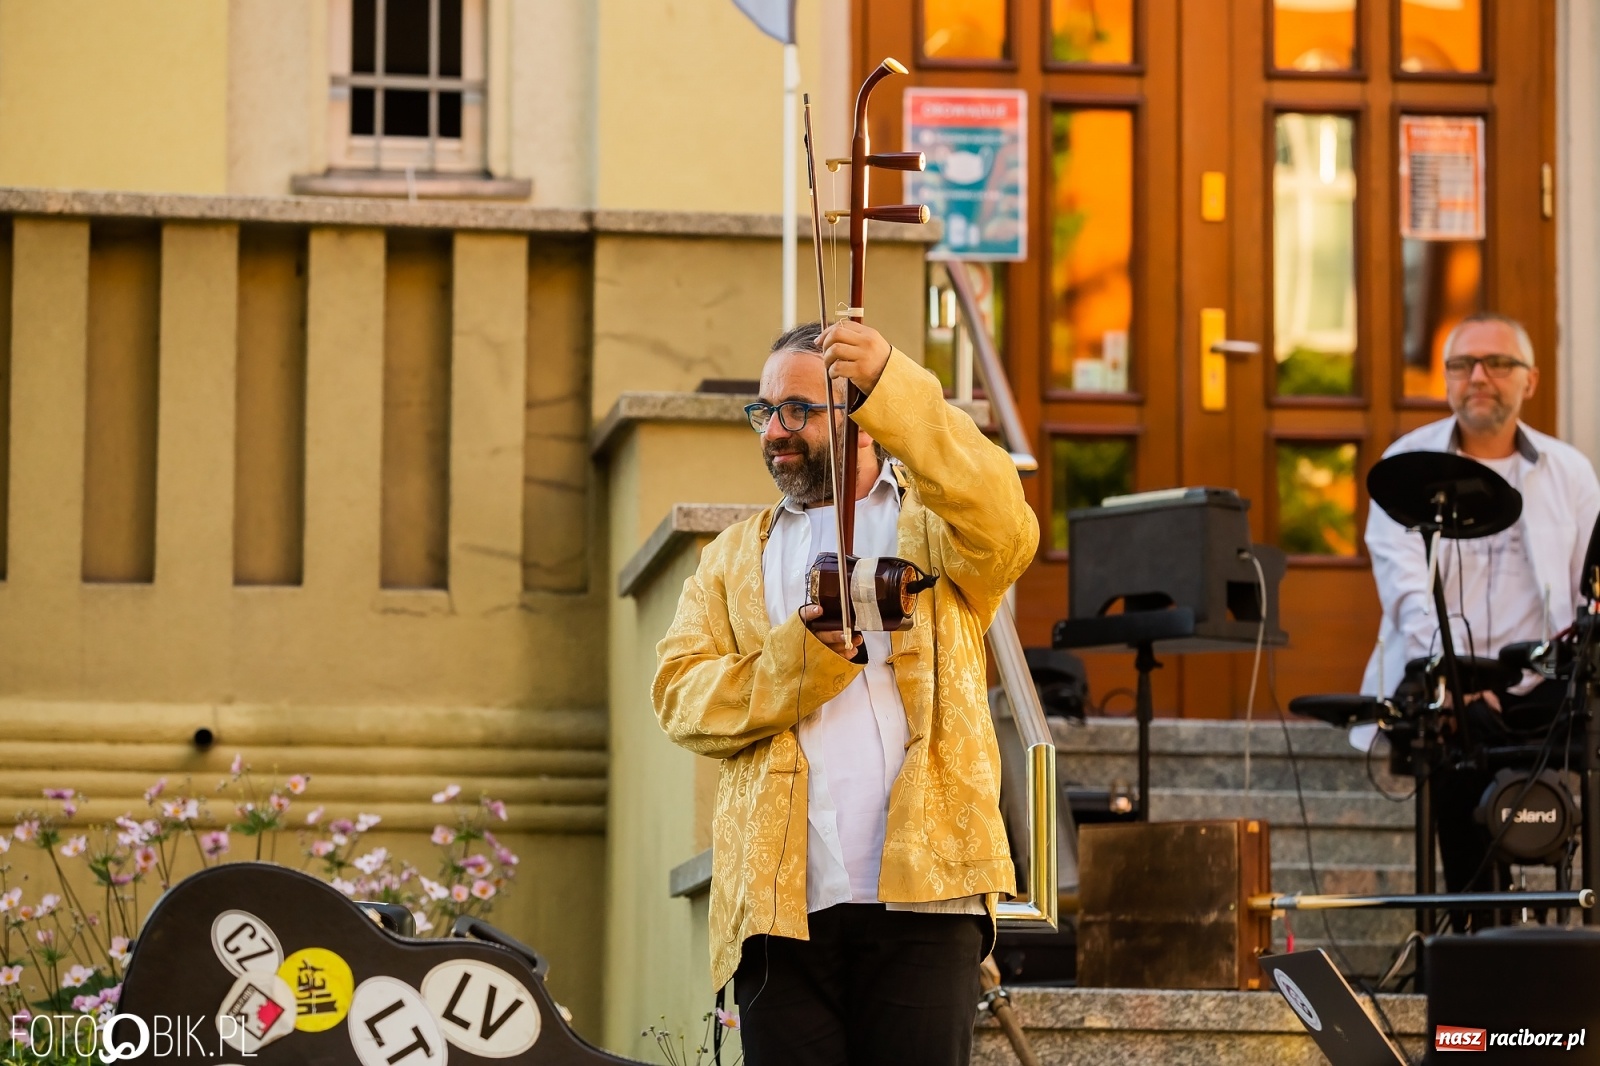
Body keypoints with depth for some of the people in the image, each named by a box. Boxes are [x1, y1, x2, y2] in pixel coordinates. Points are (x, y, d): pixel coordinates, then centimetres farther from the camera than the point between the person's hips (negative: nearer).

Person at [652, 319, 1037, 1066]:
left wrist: (891, 386, -22)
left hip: (922, 891, -3)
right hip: (782, 902, 3)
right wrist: (802, 653, -10)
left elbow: (1006, 532, -11)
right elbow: (681, 696, 9)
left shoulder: (934, 524, 14)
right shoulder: (735, 558, 24)